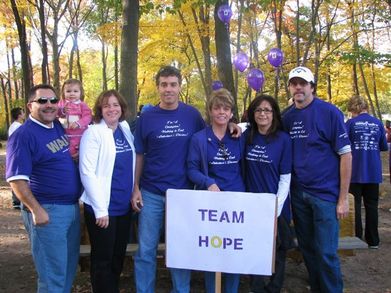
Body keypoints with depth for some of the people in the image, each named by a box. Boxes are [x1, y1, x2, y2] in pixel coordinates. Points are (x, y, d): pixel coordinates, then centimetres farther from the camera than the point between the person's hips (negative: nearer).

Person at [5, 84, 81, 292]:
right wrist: (36, 210, -21)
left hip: (73, 207, 8)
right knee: (53, 273, 1)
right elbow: (16, 179, -18)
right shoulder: (23, 135, -13)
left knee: (69, 266, 19)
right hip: (47, 211, -8)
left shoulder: (60, 127, 8)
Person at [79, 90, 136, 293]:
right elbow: (87, 172, -15)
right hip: (102, 208, -6)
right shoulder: (93, 133, -10)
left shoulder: (126, 130, 7)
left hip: (124, 206, 6)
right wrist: (100, 209, -17)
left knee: (118, 256, 16)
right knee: (102, 260, 6)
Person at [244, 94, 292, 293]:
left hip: (276, 205, -2)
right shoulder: (247, 136, 1)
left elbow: (285, 178, -9)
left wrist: (276, 209, -14)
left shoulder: (283, 139, -8)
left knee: (277, 252, 12)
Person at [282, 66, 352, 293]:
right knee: (307, 248, 15)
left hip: (325, 194, -5)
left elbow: (346, 155, -8)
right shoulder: (288, 117, 5)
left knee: (326, 253, -2)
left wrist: (343, 198, -11)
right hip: (298, 193, 5)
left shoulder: (330, 112, -9)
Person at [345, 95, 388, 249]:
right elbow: (384, 147, 8)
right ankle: (373, 240, 16)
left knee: (354, 205, 6)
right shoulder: (378, 123, 2)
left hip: (355, 172, -3)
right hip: (373, 172, 3)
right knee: (371, 205, 11)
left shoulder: (351, 123, -8)